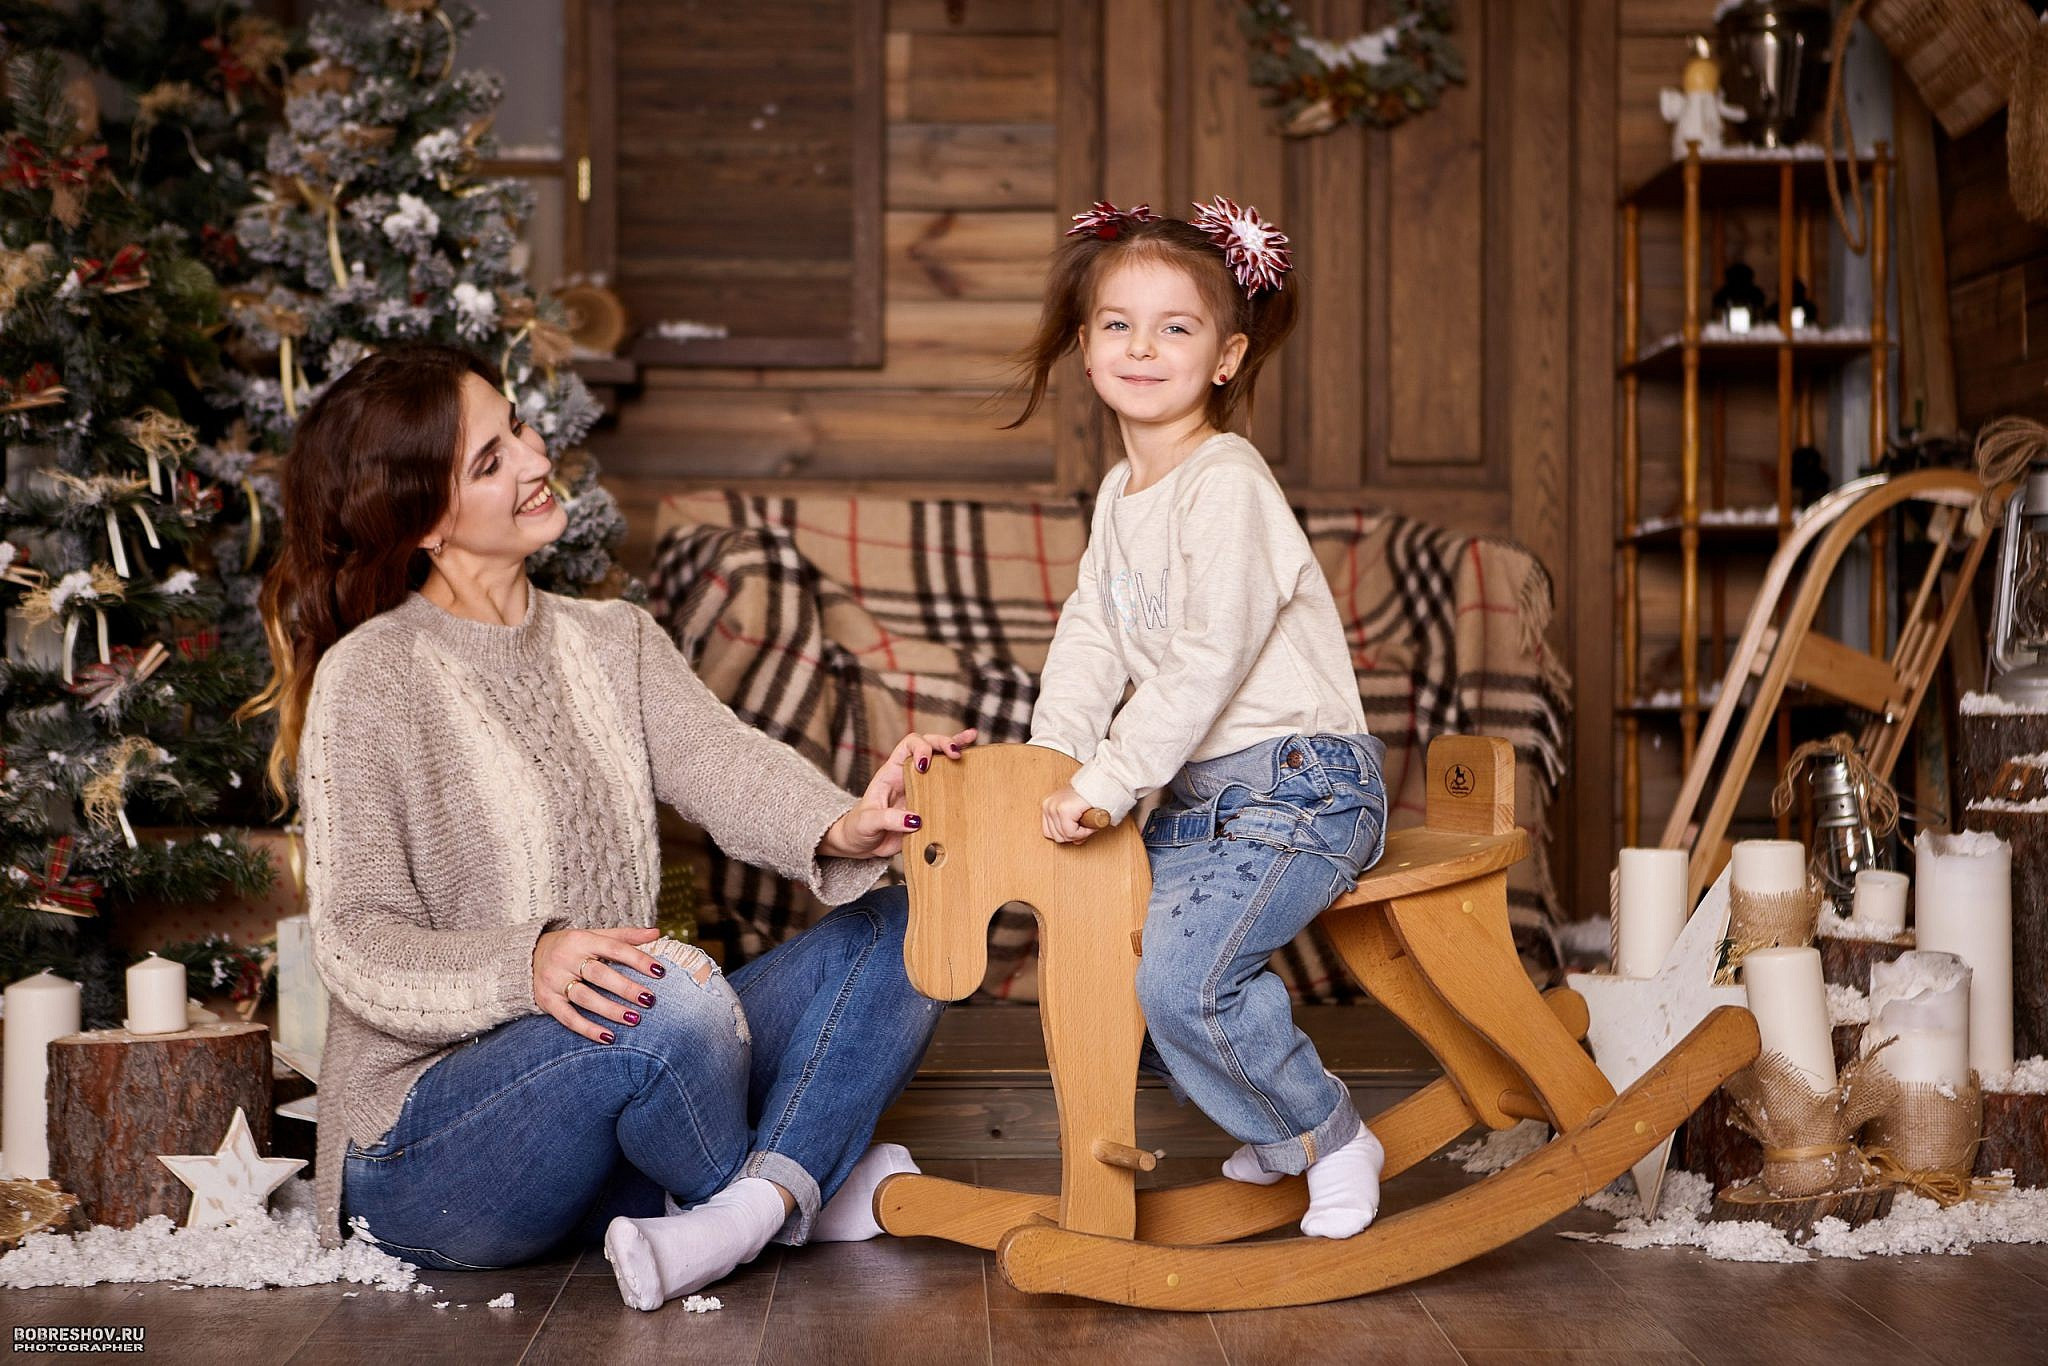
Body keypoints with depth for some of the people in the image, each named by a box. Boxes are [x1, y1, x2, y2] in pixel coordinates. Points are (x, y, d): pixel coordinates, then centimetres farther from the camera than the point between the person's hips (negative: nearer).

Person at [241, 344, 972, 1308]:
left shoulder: (613, 641, 11)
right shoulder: (369, 677, -10)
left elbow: (720, 764, -8)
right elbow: (358, 943, -15)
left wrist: (839, 829, -31)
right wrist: (528, 965, -35)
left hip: (622, 1065, 7)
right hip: (422, 1160, -7)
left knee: (897, 930, -6)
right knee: (674, 998, -36)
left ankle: (759, 1197, -25)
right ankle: (805, 1193, -7)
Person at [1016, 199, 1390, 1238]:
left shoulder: (1227, 486, -17)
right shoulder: (1120, 492, 13)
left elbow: (1209, 664, -23)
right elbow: (1091, 633, 10)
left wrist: (1106, 785, -23)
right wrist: (1053, 759, -4)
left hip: (1297, 783, -10)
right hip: (1199, 795, 10)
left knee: (1179, 974, -24)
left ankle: (1331, 1141, 0)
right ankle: (1270, 1126, 22)